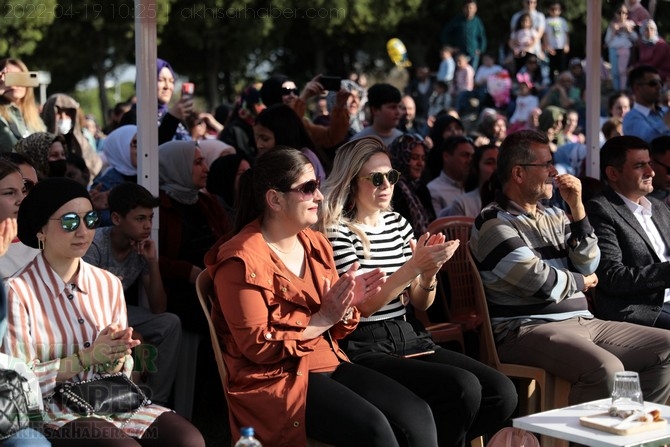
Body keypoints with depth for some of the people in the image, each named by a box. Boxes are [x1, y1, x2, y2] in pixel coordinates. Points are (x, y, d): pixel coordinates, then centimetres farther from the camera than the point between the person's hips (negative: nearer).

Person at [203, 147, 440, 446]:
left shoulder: (316, 244, 11)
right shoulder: (241, 261, -11)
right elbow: (258, 346, -15)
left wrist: (346, 304, -5)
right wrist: (323, 318, -17)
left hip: (328, 363, 7)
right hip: (274, 378, -7)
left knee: (417, 415, -16)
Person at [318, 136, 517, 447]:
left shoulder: (397, 223, 13)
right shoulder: (337, 230, -7)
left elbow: (420, 303, 12)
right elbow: (361, 306, -15)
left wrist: (429, 272, -9)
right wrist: (413, 266, -24)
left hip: (410, 338, 7)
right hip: (366, 349, -7)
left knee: (502, 393, -12)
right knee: (463, 388, -28)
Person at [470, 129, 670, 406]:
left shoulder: (554, 216, 17)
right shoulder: (495, 224, -8)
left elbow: (589, 266, 8)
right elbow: (542, 284, -15)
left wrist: (577, 207, 0)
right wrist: (581, 282, 5)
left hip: (582, 321, 9)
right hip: (528, 329, -8)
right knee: (606, 369, -34)